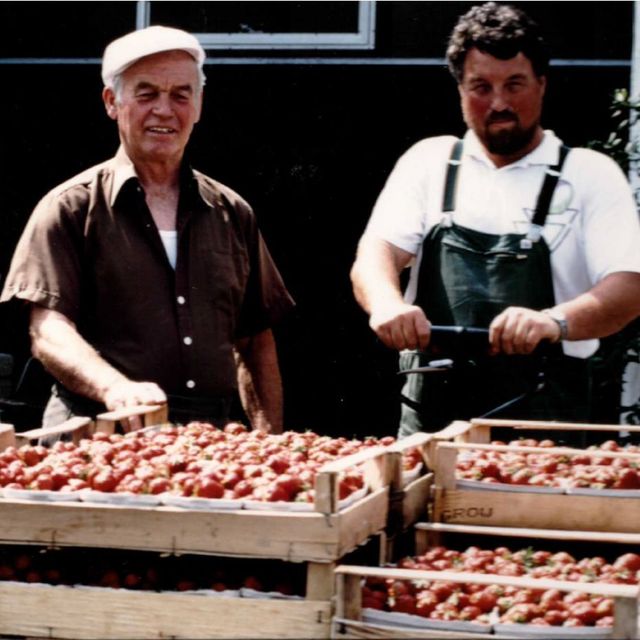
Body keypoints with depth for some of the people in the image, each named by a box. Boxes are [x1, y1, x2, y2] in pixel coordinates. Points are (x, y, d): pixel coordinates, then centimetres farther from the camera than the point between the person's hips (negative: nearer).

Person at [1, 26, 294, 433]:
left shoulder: (232, 214, 18)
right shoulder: (71, 208, 6)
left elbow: (257, 341, 21)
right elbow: (48, 332, -5)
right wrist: (114, 388, -24)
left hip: (210, 441, 4)